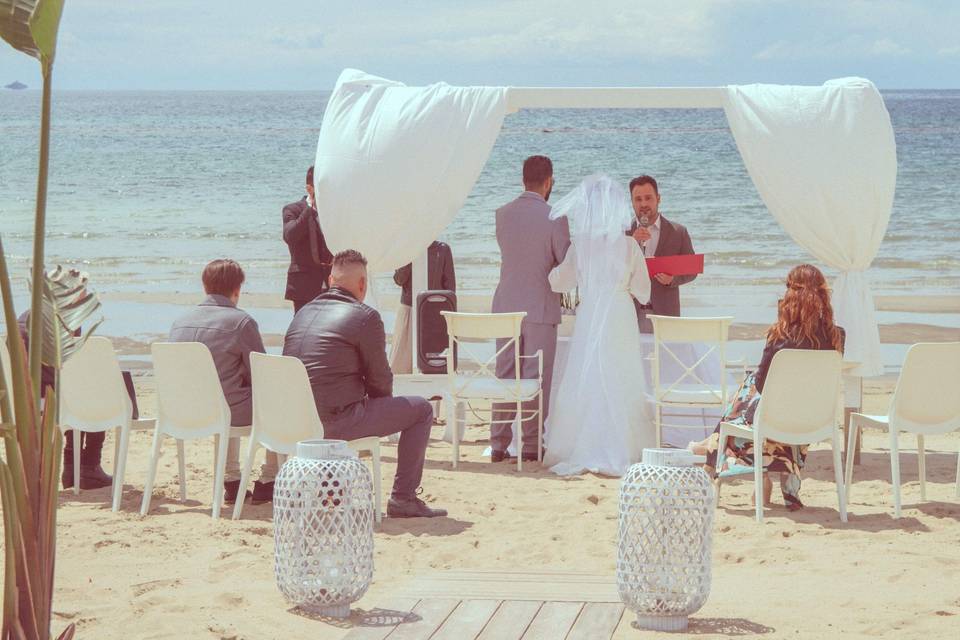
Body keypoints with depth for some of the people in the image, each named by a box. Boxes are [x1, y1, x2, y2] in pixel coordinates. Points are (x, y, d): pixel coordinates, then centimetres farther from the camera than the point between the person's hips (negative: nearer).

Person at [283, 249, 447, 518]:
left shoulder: (303, 313, 15)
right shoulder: (365, 316, -7)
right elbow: (379, 379, -3)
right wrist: (382, 406, 20)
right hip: (338, 421, -8)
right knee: (421, 409, 9)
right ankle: (403, 498, 9)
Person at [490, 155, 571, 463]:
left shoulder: (503, 214, 2)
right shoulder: (555, 218, -12)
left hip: (506, 305, 4)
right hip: (541, 307, -4)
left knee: (504, 375, 10)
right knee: (536, 378, 2)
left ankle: (498, 444, 11)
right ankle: (531, 445, 5)